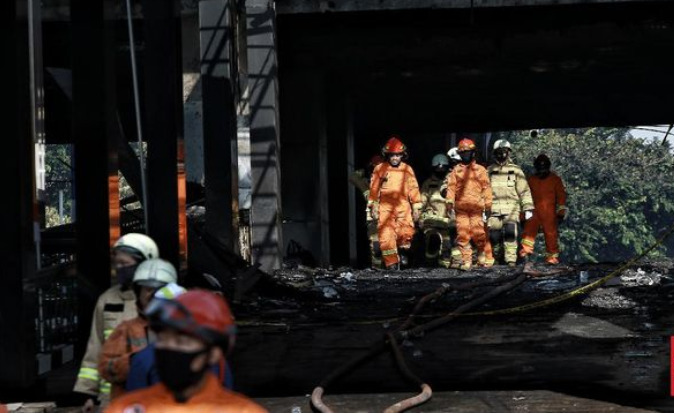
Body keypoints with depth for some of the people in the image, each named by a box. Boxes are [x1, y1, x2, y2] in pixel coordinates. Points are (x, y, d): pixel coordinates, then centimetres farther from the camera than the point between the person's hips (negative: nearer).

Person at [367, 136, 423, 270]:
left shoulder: (407, 170, 11)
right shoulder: (380, 169, 8)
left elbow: (413, 188, 13)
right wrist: (373, 206, 8)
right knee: (386, 236, -8)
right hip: (385, 207, 0)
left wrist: (417, 207, 12)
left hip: (403, 206, 0)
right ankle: (391, 263, 3)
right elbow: (374, 188, 11)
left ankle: (403, 252, 11)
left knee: (406, 233, -18)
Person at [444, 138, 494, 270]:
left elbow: (486, 188, 9)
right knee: (462, 235, -2)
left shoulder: (480, 170, 11)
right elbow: (451, 187, 6)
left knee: (478, 233, -9)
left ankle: (485, 259, 2)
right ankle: (466, 261, 2)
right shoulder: (456, 171, 14)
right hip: (461, 208, 2)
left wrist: (488, 205, 3)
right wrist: (449, 203, -7)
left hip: (476, 207, -2)